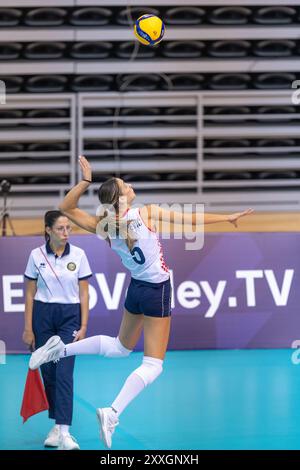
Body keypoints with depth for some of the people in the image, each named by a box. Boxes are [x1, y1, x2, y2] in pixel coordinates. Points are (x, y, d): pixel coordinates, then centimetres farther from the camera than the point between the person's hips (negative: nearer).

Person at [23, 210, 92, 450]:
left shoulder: (78, 255, -1)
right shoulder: (37, 255, -1)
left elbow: (84, 294, 2)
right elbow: (30, 293, 3)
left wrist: (83, 326, -4)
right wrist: (28, 328, 0)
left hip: (70, 317, -1)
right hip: (43, 315, 1)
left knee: (64, 373, -13)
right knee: (48, 373, 6)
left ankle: (64, 432, -19)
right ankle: (57, 425, 19)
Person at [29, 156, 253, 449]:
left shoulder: (104, 227, -6)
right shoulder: (148, 213, -18)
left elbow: (66, 207, 0)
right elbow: (191, 219, -12)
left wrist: (85, 181, -9)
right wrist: (228, 218, -1)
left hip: (135, 289, 6)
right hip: (157, 293, -6)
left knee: (120, 347, 31)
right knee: (152, 366, -2)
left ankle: (62, 349, 19)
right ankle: (113, 413, -18)